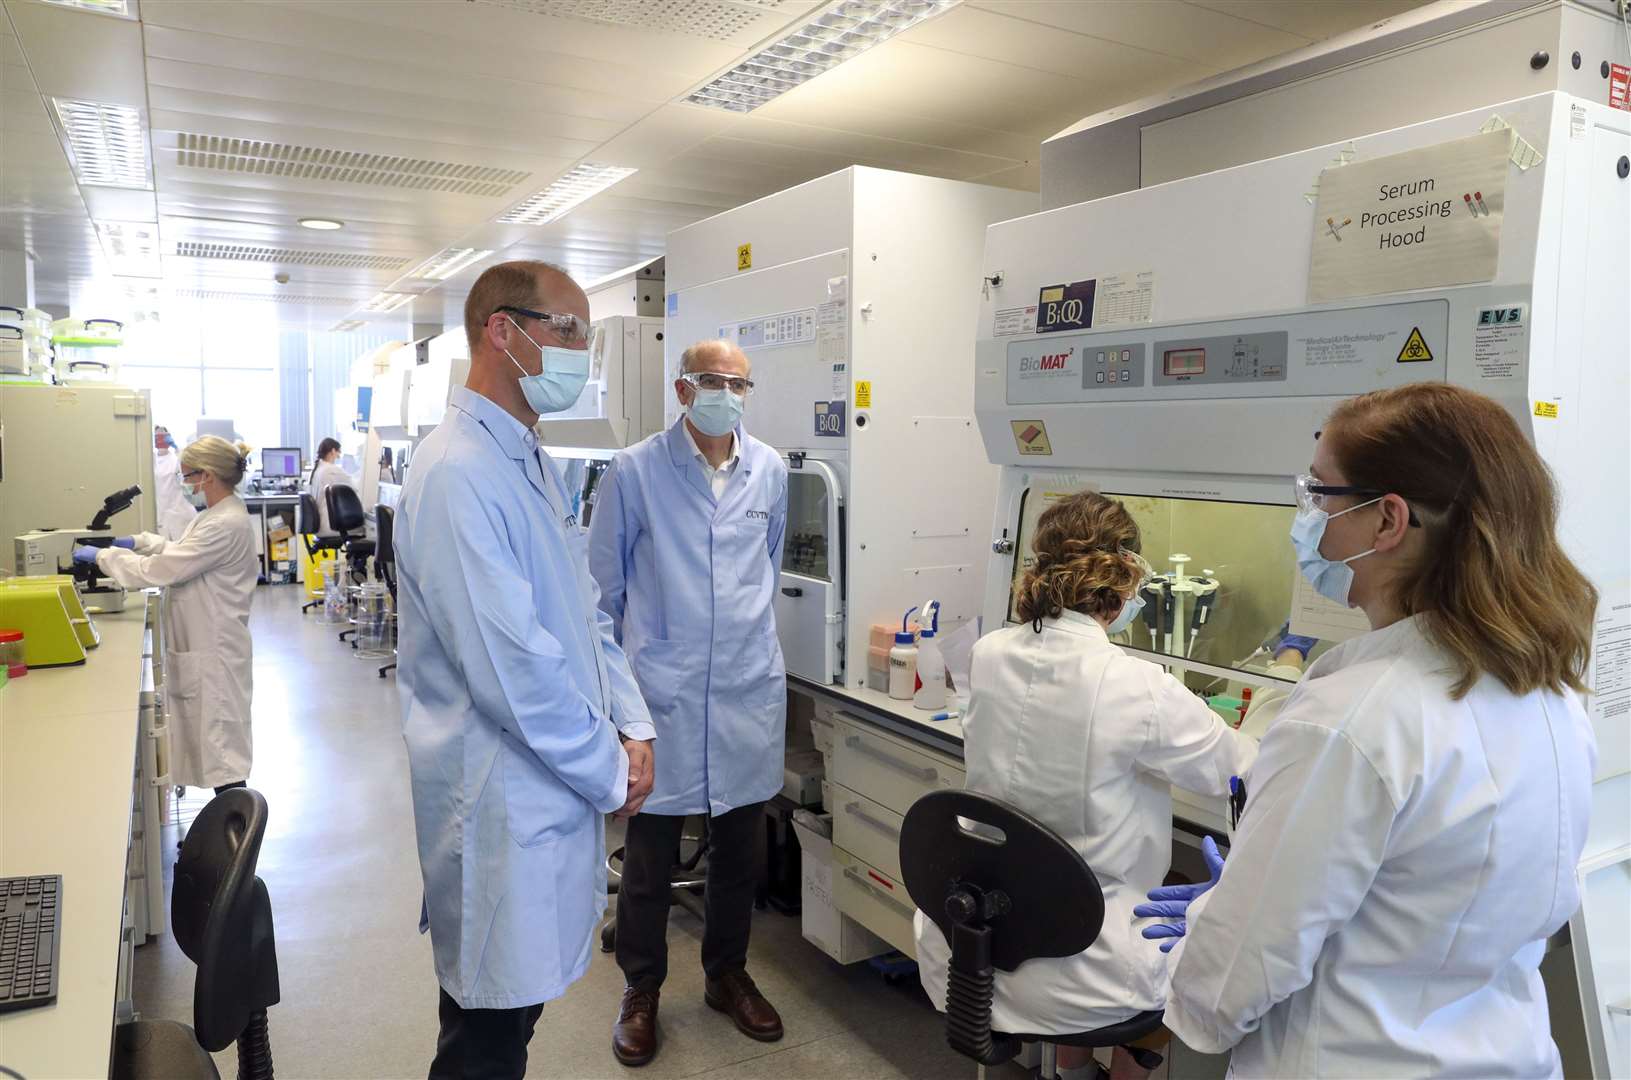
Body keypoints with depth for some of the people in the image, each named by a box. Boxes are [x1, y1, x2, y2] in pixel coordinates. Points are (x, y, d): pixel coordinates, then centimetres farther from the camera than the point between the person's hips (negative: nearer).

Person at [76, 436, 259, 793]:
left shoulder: (226, 525, -23)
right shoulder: (220, 515, 10)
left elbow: (160, 570, -21)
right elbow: (181, 551, 26)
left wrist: (102, 556, -9)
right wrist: (138, 542, 15)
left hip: (213, 653, -10)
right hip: (203, 646, 10)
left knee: (219, 739, -3)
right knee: (208, 734, 16)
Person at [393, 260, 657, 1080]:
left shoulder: (531, 463, 10)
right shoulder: (459, 473, -21)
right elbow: (512, 667, -25)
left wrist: (633, 728, 3)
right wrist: (611, 772, -14)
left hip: (555, 792, 9)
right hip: (504, 806, -9)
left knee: (520, 1006, 23)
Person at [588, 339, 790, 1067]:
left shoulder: (770, 471, 3)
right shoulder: (634, 472, -7)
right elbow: (604, 583, 1)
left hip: (750, 687, 4)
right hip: (663, 692, -3)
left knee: (738, 849, 16)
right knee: (650, 855, 9)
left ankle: (727, 974, 36)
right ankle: (641, 989, 29)